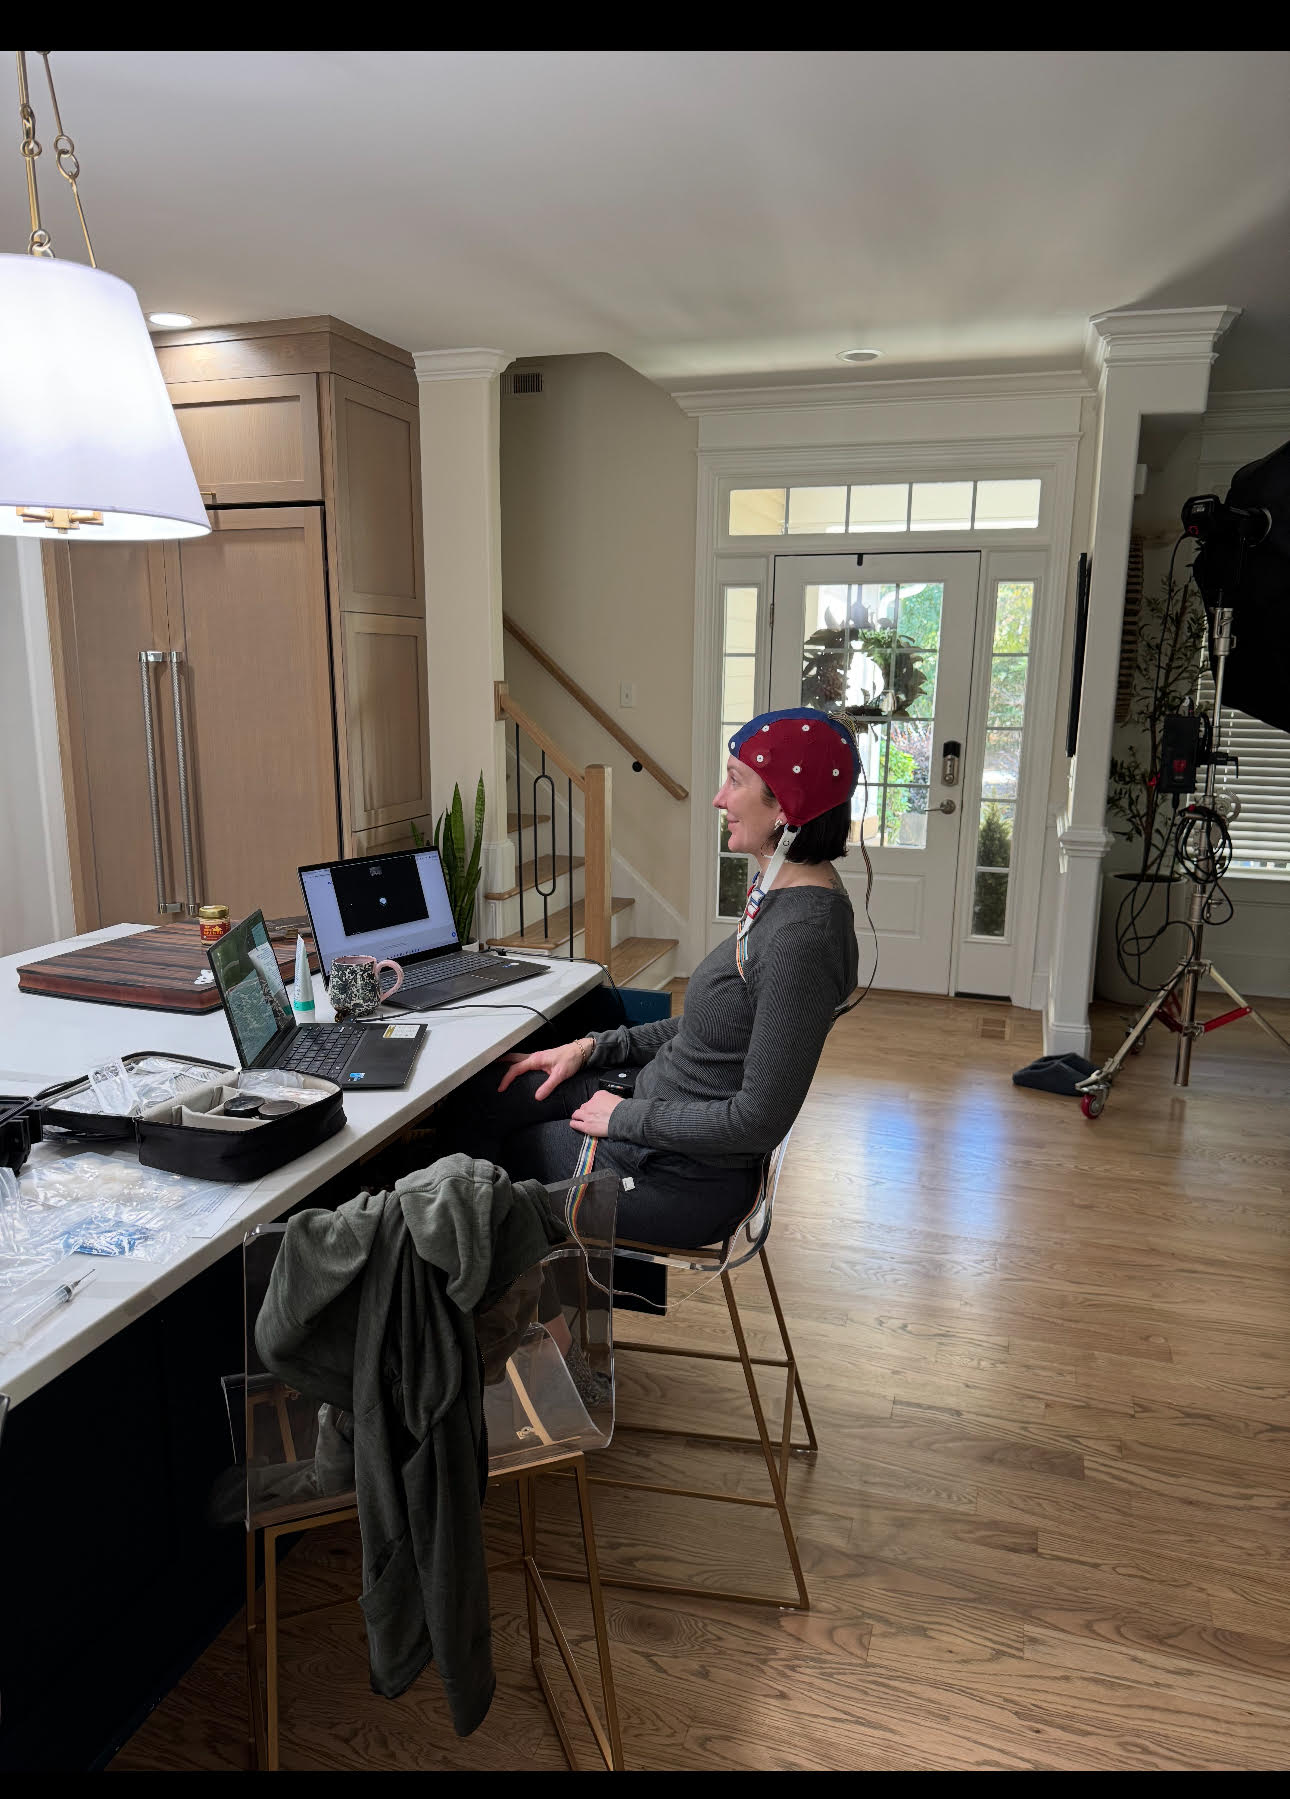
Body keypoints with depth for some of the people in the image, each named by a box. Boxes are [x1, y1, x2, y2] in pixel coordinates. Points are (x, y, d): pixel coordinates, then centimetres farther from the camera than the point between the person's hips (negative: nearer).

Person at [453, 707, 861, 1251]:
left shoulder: (802, 936, -29)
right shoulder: (783, 896, 2)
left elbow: (760, 1120, -27)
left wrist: (626, 1118, -16)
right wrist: (592, 1047, 8)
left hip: (682, 1178, -9)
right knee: (482, 1090, 14)